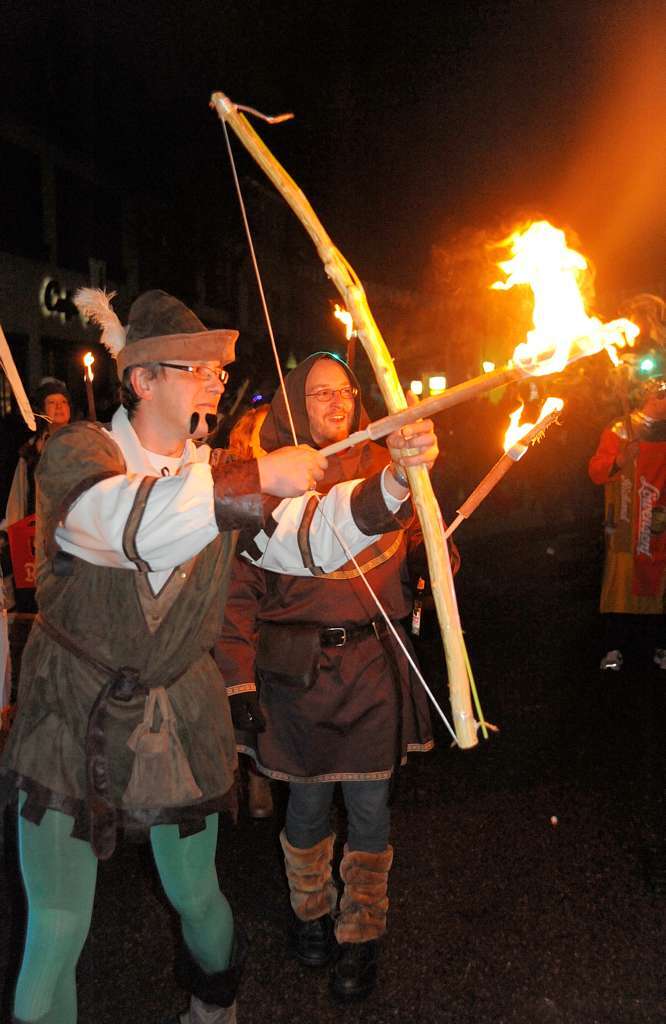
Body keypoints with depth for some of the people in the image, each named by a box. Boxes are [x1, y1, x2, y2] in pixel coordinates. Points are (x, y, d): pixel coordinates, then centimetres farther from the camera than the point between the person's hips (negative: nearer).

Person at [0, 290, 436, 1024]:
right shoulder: (76, 452, -13)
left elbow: (307, 542, -11)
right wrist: (259, 478, -34)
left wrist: (391, 486, -25)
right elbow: (134, 527, -35)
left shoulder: (222, 476, 2)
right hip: (73, 716, -3)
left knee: (196, 897, 18)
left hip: (180, 715, 4)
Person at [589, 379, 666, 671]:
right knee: (621, 583, -4)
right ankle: (614, 648, 2)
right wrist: (619, 461, -25)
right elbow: (596, 471, -7)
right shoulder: (620, 430, 1)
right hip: (628, 525, -4)